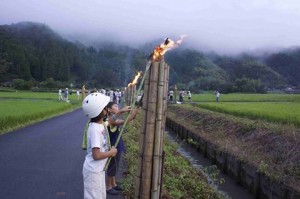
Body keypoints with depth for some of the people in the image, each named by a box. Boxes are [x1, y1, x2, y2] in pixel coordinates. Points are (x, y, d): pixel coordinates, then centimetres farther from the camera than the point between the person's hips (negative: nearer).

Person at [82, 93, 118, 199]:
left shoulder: (100, 124, 0)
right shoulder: (95, 129, -27)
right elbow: (96, 155, -29)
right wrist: (111, 152, -16)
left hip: (99, 169, 9)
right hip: (93, 171, -9)